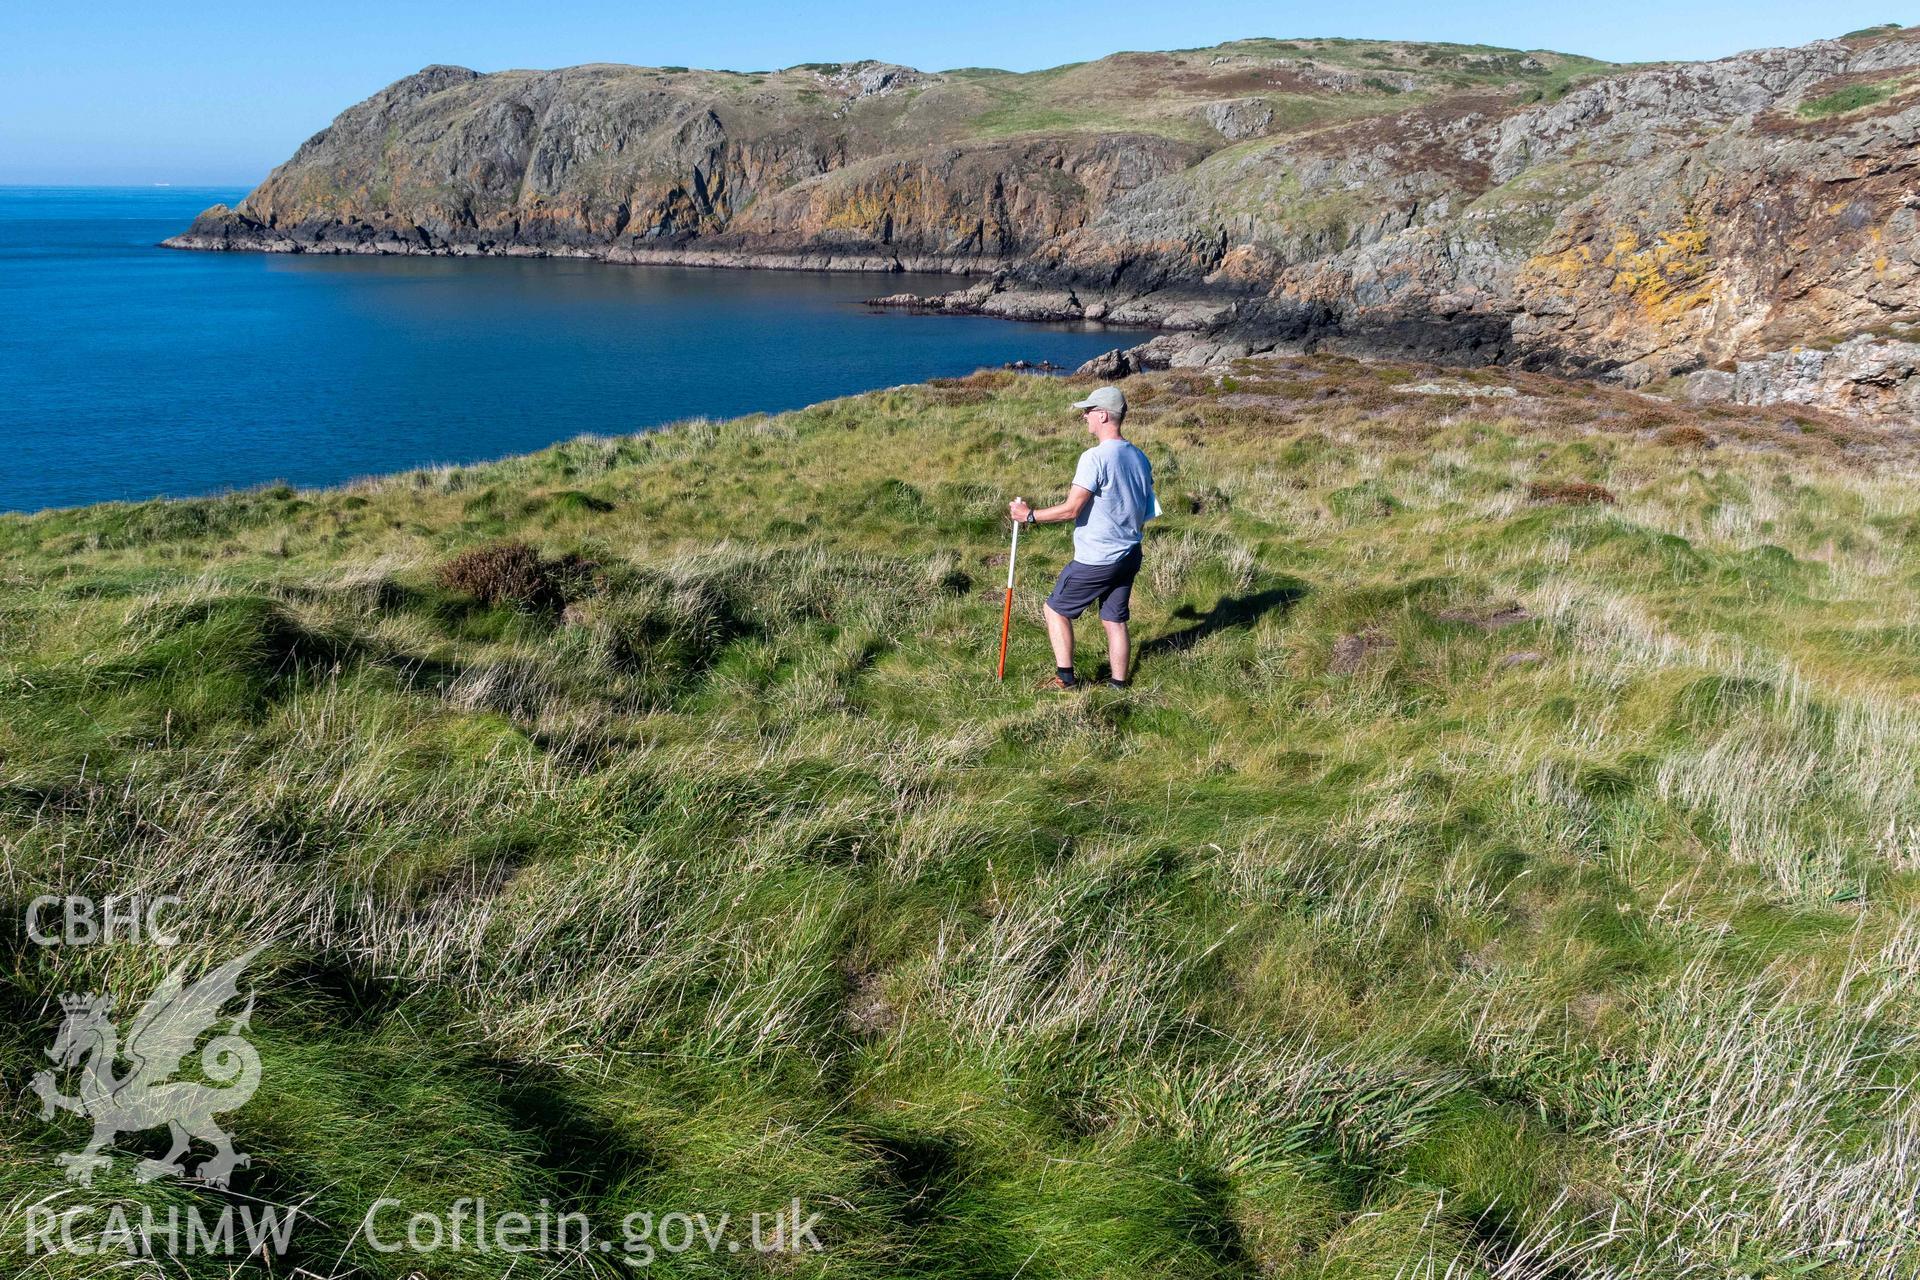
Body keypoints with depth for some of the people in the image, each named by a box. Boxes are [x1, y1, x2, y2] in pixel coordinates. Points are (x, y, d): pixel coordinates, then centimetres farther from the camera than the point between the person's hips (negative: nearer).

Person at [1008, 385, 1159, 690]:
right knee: (1115, 620, 14)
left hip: (1095, 559, -7)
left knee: (1056, 609, 10)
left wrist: (1030, 515, -10)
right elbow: (1147, 510, 15)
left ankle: (1065, 679, 11)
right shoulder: (1139, 458, 7)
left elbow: (1071, 509, -21)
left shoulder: (1095, 458, -19)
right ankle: (1118, 686, 17)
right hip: (1129, 556, 7)